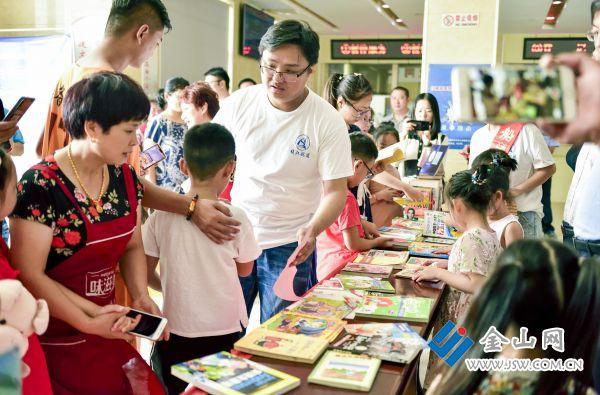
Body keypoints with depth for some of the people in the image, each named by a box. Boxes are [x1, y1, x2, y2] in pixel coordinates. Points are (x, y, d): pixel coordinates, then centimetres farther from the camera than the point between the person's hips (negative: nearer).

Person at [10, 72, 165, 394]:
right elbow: (29, 274, -19)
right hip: (54, 341, -6)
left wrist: (141, 296, -7)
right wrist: (89, 323, -21)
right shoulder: (40, 186, -21)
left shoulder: (125, 177, -1)